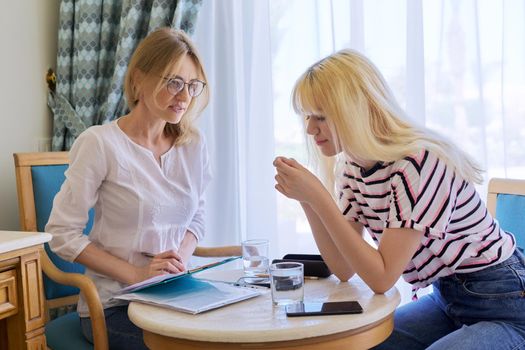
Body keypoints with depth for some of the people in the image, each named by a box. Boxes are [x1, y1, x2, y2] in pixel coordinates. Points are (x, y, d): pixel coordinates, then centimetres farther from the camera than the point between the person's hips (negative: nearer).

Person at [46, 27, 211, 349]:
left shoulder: (194, 145, 5)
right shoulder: (100, 143, -11)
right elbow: (63, 233, -9)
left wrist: (182, 255, -6)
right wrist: (136, 274, -17)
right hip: (113, 306, -5)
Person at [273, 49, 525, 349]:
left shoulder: (419, 161, -24)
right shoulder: (352, 167, 1)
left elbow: (382, 278, -24)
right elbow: (344, 269, -1)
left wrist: (318, 196, -27)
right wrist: (306, 199, -13)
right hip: (446, 297, 7)